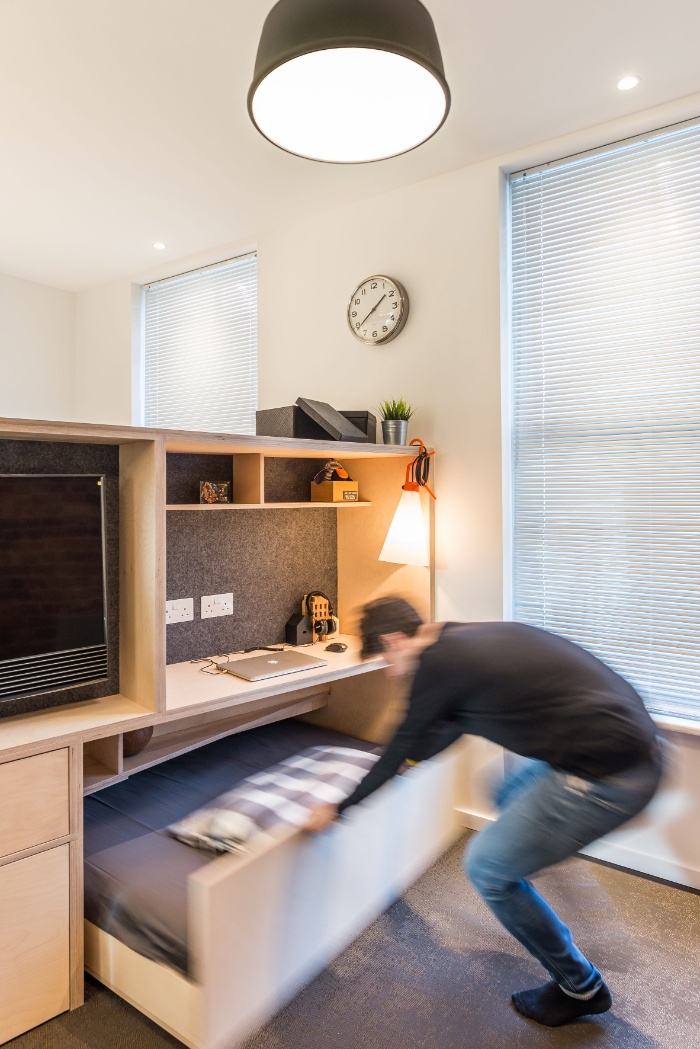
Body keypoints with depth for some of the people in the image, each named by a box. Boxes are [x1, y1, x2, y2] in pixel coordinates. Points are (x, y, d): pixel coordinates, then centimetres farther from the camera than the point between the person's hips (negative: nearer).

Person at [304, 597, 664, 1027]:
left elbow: (404, 746, 1)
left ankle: (580, 988, 26)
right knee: (509, 795, 29)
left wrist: (339, 807, 15)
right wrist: (409, 755, 43)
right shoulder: (471, 636, 13)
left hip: (607, 775, -10)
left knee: (487, 866, 6)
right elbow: (453, 723, 28)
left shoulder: (437, 663, -12)